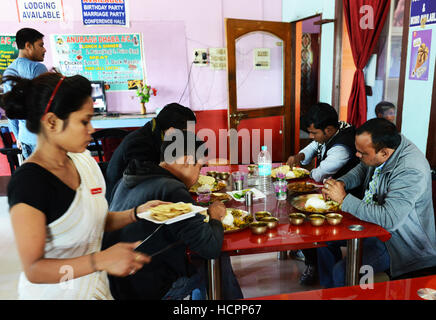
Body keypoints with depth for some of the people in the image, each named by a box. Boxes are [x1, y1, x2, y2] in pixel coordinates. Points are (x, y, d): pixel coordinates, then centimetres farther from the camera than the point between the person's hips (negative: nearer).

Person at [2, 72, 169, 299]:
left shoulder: (83, 161, -2)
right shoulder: (28, 181, -25)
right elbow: (33, 269, -25)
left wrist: (136, 213, -6)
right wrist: (101, 260, -36)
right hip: (54, 293, -7)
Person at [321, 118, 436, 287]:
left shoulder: (411, 171, -33)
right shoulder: (384, 145, -7)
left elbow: (389, 219, -38)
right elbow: (362, 169, 14)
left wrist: (344, 199, -30)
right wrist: (342, 182, -6)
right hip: (371, 218, 9)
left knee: (342, 272, -20)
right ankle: (327, 290, 26)